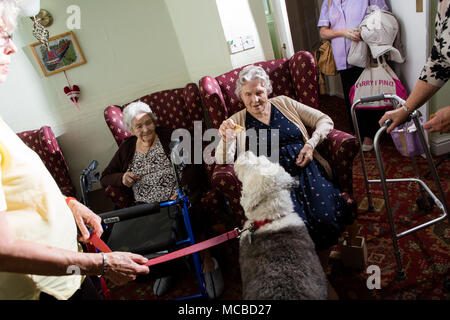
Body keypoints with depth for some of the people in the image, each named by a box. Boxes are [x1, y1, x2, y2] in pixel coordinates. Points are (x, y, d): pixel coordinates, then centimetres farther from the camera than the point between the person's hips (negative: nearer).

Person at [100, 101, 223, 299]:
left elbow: (192, 166, -3)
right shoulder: (126, 149, 17)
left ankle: (208, 262, -9)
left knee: (189, 216, -35)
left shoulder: (170, 138, 7)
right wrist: (121, 178, -2)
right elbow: (105, 178, 21)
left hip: (177, 200, -3)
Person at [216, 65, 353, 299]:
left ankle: (321, 271, 1)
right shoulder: (237, 121, 13)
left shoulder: (284, 103, 17)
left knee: (327, 217, -25)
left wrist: (311, 143, -1)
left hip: (305, 169, 2)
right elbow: (223, 161, 1)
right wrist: (226, 138, -19)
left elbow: (325, 121, 17)